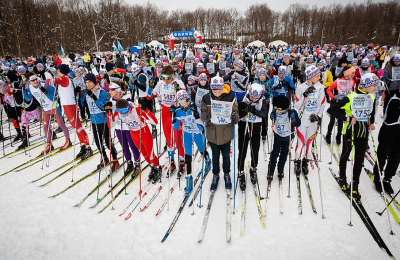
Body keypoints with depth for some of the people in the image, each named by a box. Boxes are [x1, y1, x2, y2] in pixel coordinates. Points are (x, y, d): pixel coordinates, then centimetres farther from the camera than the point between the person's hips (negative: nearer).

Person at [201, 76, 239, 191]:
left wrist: (235, 117, -19)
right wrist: (204, 115, -19)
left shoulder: (230, 98, -8)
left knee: (226, 156, 14)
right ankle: (215, 175, 36)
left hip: (226, 132, 0)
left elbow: (235, 111, 2)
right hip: (212, 132, 1)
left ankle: (226, 174, 38)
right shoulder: (206, 98, -6)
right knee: (215, 156, 15)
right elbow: (204, 111, 4)